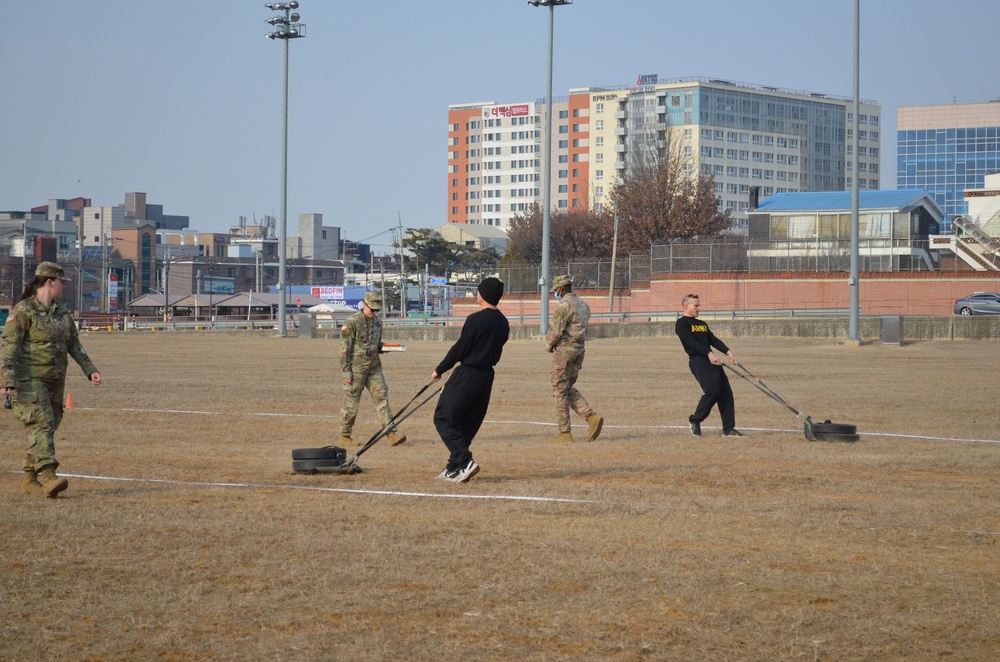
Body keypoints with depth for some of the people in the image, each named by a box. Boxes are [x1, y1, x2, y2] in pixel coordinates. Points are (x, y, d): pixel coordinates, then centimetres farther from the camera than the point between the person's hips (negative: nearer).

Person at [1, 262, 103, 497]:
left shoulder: (62, 312, 15)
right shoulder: (23, 311, -8)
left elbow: (74, 345, 21)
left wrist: (90, 370, 11)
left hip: (55, 381, 8)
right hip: (29, 379, -8)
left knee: (47, 427, 7)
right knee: (41, 423, -19)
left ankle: (29, 479, 16)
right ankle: (48, 476, -30)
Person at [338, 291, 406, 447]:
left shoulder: (378, 322, 11)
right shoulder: (352, 322, -10)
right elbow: (345, 348, -11)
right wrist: (346, 371, -14)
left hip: (374, 368, 6)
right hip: (356, 369, -6)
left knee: (382, 398, -3)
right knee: (351, 404, 0)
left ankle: (392, 434, -8)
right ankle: (345, 437, 12)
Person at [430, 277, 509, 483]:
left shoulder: (476, 319, -16)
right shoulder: (503, 322, 9)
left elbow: (460, 348, -14)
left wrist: (440, 370, -2)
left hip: (468, 375, -8)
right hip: (487, 375, 8)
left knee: (443, 418, -1)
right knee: (467, 422, 16)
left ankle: (465, 461, -14)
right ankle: (454, 468, 19)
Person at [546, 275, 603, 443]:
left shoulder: (564, 305, -14)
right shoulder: (583, 305, 14)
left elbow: (555, 331, -17)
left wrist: (549, 345, 3)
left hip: (564, 350, -9)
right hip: (579, 349, 9)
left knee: (560, 391, -1)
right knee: (569, 389, 17)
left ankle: (564, 432, -1)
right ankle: (592, 417, 0)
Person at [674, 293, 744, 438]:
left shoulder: (702, 324, 25)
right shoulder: (681, 323, -1)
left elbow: (714, 340, 15)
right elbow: (691, 342, -14)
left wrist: (727, 351, -2)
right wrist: (708, 353, -25)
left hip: (711, 361, 8)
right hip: (697, 360, -8)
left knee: (726, 392, 0)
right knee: (712, 391, -20)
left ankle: (728, 429, 3)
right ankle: (695, 420, 0)